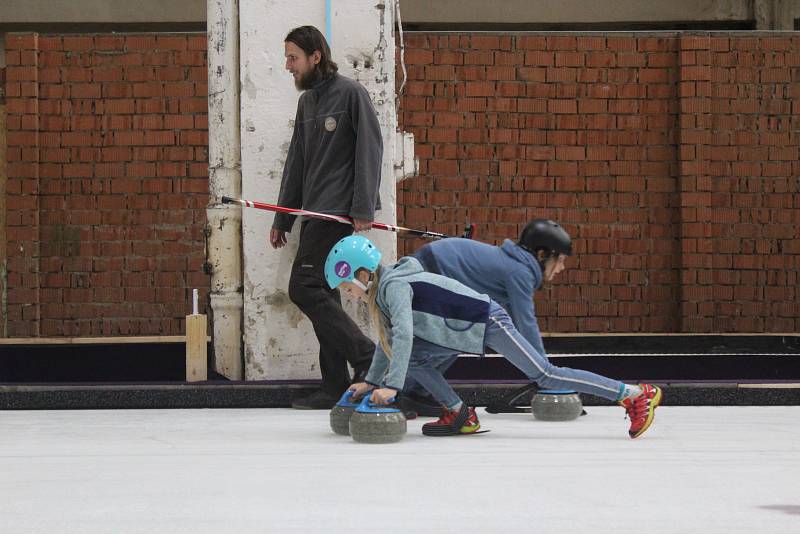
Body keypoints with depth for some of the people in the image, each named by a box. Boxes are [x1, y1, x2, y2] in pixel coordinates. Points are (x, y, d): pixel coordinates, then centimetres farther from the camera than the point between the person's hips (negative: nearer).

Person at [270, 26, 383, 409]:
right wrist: (282, 220, 18)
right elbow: (296, 163, 20)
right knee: (321, 295, 5)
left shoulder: (350, 93, -7)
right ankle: (336, 388, 7)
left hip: (337, 212, -8)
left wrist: (363, 209, -18)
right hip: (314, 212, 8)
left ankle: (367, 357, -10)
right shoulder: (307, 101, 17)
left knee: (304, 288, -14)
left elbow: (370, 150, -12)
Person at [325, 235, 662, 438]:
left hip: (488, 321, -10)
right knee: (412, 357, 2)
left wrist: (391, 386, -34)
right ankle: (459, 415, 7)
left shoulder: (394, 286, -19)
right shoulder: (383, 291, 11)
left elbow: (403, 334, -31)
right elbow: (389, 340, 21)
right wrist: (371, 381, 17)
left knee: (543, 375, -11)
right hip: (468, 327, 10)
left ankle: (636, 394, -10)